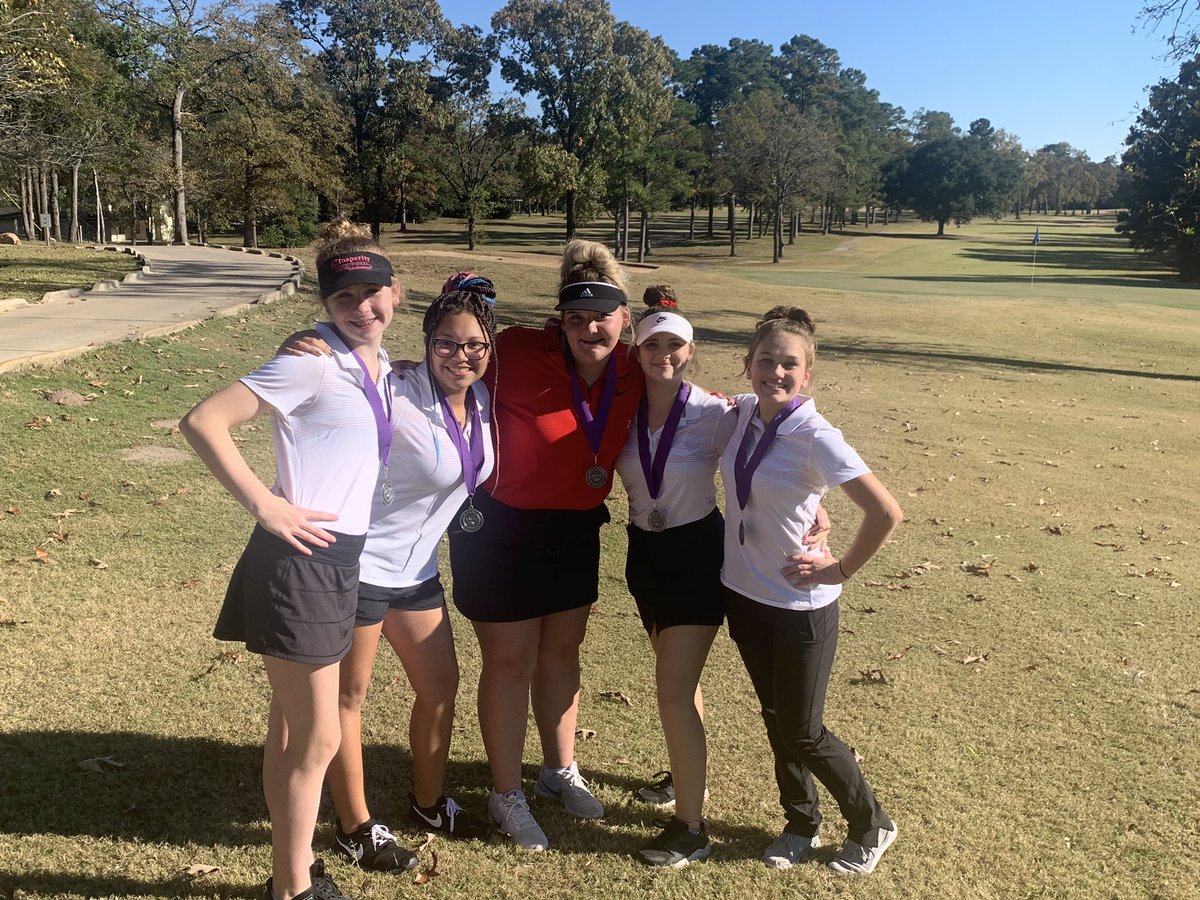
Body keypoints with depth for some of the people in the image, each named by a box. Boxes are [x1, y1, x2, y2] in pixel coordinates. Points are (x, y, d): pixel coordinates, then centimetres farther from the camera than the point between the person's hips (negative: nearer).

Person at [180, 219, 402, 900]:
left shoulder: (379, 366, 10)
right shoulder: (313, 362, -15)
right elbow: (203, 422, -20)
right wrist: (265, 505, -19)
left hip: (340, 561, 8)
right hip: (300, 562, -8)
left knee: (294, 730, 20)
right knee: (319, 740, 3)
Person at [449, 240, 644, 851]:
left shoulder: (632, 376, -8)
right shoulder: (518, 355, -24)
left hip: (575, 532, 5)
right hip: (503, 532, -5)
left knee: (561, 651, 20)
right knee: (510, 662, 7)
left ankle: (560, 773, 42)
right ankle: (506, 796, 28)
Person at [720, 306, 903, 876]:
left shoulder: (815, 437, -23)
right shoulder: (742, 413, -4)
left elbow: (886, 512, -26)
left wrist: (840, 570, -17)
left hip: (799, 606, -6)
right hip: (743, 593, 6)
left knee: (802, 733, 7)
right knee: (775, 718, 19)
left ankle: (871, 827, 33)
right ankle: (801, 824, 42)